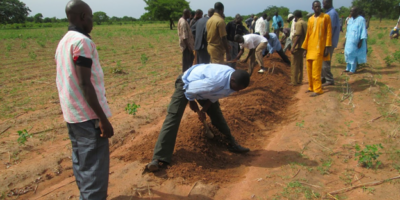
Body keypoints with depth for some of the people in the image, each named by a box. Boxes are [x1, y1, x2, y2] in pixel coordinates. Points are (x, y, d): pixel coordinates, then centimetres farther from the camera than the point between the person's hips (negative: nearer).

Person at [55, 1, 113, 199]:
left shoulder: (62, 43, 13)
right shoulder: (82, 41, -16)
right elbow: (85, 83, -22)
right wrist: (103, 118, -21)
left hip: (71, 114, 10)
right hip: (88, 115, -10)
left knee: (81, 162, 19)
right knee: (95, 167, -3)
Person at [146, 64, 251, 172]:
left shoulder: (234, 80, -16)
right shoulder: (216, 81, -43)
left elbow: (214, 95, -1)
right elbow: (191, 89, -29)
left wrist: (204, 110, -6)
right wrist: (192, 102, -10)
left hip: (203, 85, 8)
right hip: (186, 84, -8)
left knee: (216, 113, 12)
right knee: (173, 117, -17)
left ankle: (231, 143, 29)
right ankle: (158, 158, -20)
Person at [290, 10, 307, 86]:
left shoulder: (298, 23, -15)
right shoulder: (305, 23, 13)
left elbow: (298, 36, -23)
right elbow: (305, 35, 16)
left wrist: (293, 47, -23)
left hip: (297, 47, -9)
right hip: (302, 46, 9)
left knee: (295, 65, -4)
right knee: (300, 65, 15)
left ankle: (294, 82, -2)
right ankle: (299, 80, 22)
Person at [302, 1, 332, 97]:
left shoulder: (326, 17, -1)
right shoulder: (310, 19, 13)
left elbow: (329, 32, -4)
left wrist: (327, 47, -11)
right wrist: (305, 48, 13)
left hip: (319, 47, -6)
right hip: (310, 47, 6)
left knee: (316, 69, -11)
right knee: (309, 69, 8)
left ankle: (318, 89, -5)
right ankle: (312, 87, 20)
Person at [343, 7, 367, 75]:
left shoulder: (361, 20, -9)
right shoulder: (350, 20, 12)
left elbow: (363, 31, -10)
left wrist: (360, 42, -15)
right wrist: (345, 40, 17)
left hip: (356, 41, -7)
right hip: (349, 41, 7)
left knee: (353, 54, -4)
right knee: (348, 54, 10)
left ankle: (352, 70, 5)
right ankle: (348, 68, 22)